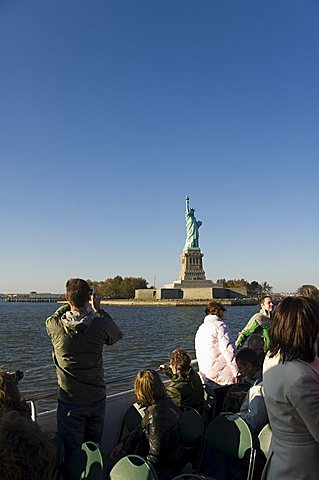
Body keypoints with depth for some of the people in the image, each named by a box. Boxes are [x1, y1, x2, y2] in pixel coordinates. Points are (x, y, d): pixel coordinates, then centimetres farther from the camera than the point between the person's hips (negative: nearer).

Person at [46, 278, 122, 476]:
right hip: (97, 400, 1)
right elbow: (117, 334, 9)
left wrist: (71, 303, 14)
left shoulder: (55, 326, -14)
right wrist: (98, 309, 10)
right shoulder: (100, 325, -14)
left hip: (69, 402, -1)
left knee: (70, 454, 9)